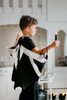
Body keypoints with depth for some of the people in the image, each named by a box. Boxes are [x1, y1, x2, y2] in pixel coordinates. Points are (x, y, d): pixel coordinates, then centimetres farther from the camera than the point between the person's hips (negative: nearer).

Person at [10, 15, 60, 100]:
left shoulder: (20, 40, 7)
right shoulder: (27, 40, -19)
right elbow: (37, 52, -32)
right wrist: (51, 46, -40)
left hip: (24, 72, 9)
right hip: (31, 73, -9)